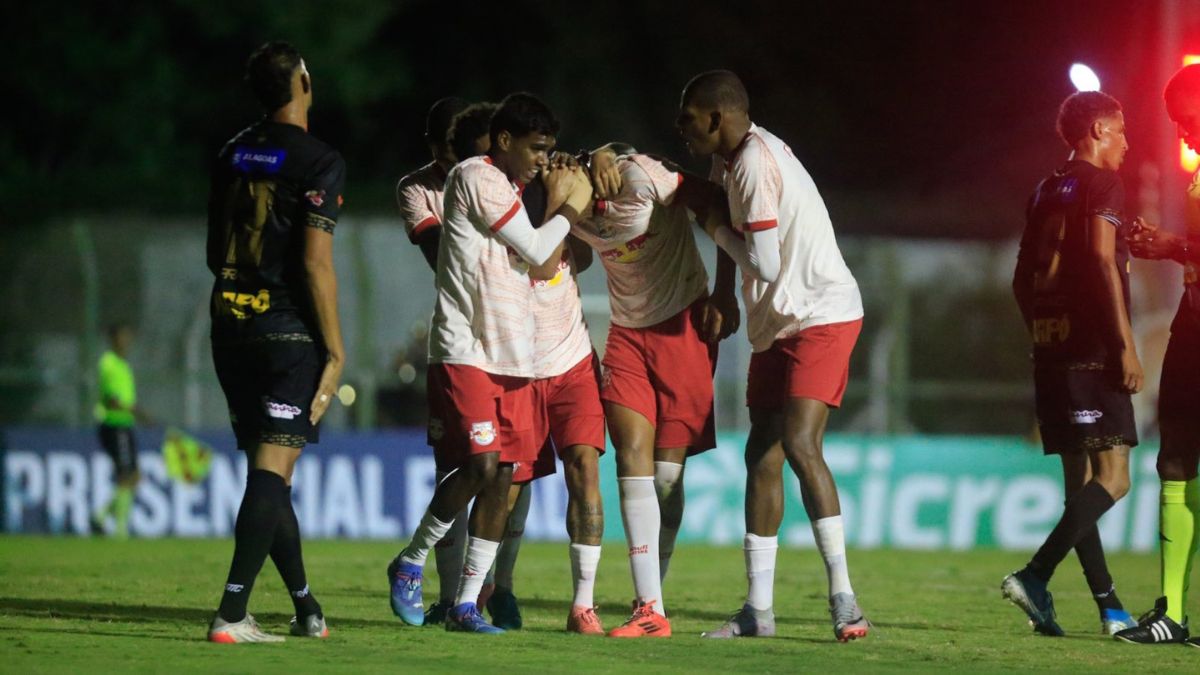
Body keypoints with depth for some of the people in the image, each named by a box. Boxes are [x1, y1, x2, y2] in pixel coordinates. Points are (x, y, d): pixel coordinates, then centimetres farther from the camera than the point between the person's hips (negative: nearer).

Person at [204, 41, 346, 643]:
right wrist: (335, 348, -9)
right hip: (289, 333, -7)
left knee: (268, 469, 15)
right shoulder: (318, 162, -10)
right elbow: (316, 262, -15)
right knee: (273, 470, -8)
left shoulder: (233, 154, 10)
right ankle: (231, 614, -18)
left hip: (229, 326, 7)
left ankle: (307, 609, 25)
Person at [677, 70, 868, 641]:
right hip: (777, 325, 11)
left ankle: (843, 599, -23)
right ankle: (758, 610, 12)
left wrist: (716, 229, -8)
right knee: (762, 455, 8)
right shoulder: (737, 156, 12)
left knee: (798, 444, -22)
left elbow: (765, 263, -23)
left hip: (822, 315, -11)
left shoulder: (755, 162, -19)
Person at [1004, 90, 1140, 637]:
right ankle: (1035, 577, -25)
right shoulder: (1101, 184, -5)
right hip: (1092, 347, -9)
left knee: (1080, 480, 8)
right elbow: (1102, 260, -17)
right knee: (1112, 477, -10)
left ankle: (1110, 608, 8)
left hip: (1050, 346, 9)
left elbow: (1022, 280, 19)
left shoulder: (1045, 193, 18)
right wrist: (1126, 344, -18)